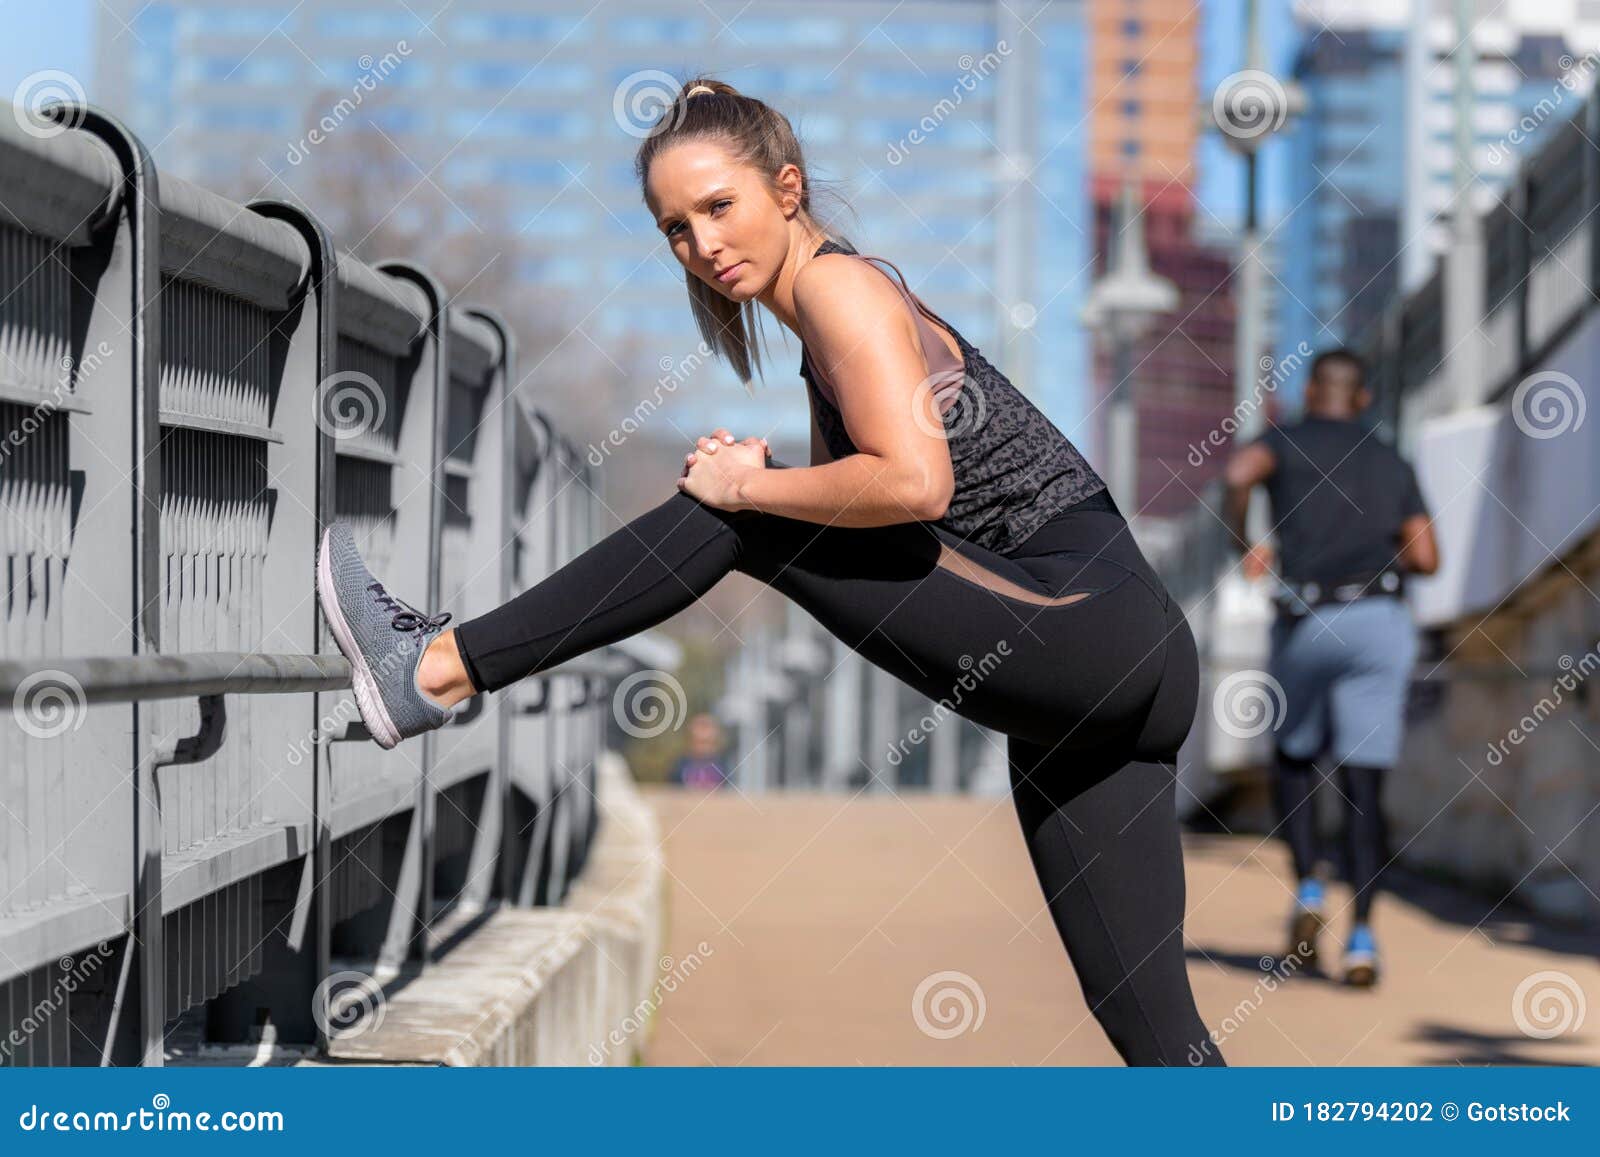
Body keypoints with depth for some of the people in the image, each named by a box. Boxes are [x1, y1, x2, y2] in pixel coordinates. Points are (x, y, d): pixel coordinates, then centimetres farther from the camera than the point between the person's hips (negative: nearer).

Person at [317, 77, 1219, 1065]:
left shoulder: (839, 282, -7)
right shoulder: (829, 341, 22)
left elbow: (915, 485, -22)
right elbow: (845, 537, 25)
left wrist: (750, 488, -9)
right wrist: (759, 482, 7)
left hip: (1078, 622, -10)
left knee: (728, 518, -6)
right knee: (1150, 1023, 7)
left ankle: (437, 671, 0)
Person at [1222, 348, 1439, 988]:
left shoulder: (1285, 441, 10)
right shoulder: (1393, 466, 19)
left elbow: (1240, 472, -15)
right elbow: (1426, 558, 9)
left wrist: (1243, 543, 1)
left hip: (1305, 628, -1)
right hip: (1379, 620, 1)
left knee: (1292, 761, 21)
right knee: (1363, 786, -1)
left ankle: (1309, 891, 0)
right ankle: (1362, 935, -16)